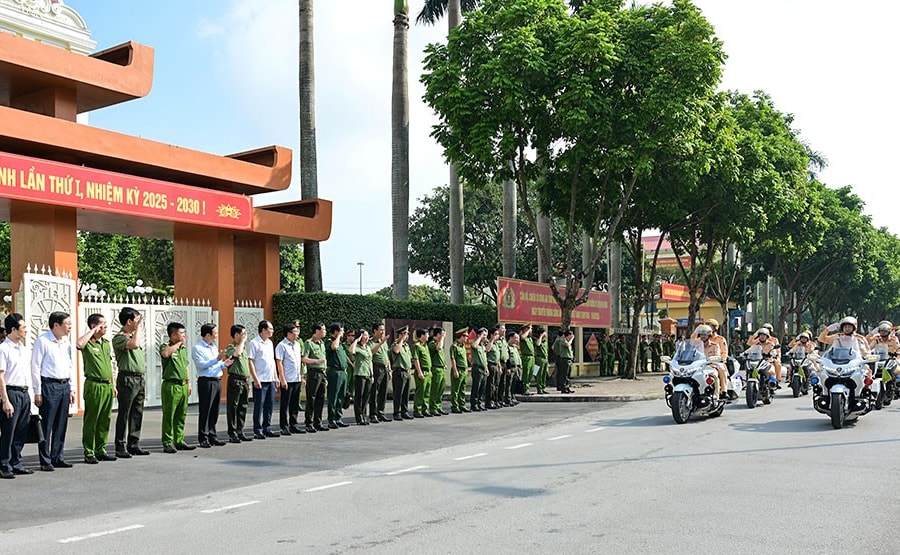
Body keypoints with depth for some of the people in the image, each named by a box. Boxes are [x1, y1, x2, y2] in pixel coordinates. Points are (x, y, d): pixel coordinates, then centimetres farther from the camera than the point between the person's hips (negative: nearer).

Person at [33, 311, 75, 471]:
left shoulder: (66, 342, 12)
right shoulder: (42, 341, -8)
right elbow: (35, 367, -9)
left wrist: (71, 388, 14)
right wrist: (37, 392, -11)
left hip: (65, 385, 7)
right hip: (49, 385, -7)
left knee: (61, 425, 10)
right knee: (46, 425, -3)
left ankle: (57, 457, 18)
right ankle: (45, 461, 3)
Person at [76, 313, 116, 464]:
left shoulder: (106, 343, 16)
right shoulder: (88, 343, -7)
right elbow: (79, 344, -33)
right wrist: (93, 331, -19)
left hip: (107, 386, 7)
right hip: (94, 385, -7)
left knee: (105, 420, 10)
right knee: (91, 420, -1)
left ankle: (101, 450, 19)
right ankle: (89, 453, 4)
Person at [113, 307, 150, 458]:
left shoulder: (133, 336, 18)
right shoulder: (119, 338, -10)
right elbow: (134, 344, -30)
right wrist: (138, 326, -18)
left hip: (140, 379, 8)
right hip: (128, 379, -8)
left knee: (137, 414, 10)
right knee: (124, 414, -3)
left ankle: (134, 445, 16)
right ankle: (121, 447, 1)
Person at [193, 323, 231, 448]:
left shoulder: (214, 347, 19)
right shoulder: (197, 348, -7)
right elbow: (201, 365, -18)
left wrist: (224, 364, 4)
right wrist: (217, 359, -24)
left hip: (217, 381, 8)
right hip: (206, 381, -8)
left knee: (214, 411, 11)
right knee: (205, 410, -4)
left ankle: (212, 436, 18)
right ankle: (203, 438, 1)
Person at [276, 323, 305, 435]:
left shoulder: (297, 344, 13)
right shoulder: (282, 345, -8)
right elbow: (279, 363, -11)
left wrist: (302, 377, 16)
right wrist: (283, 380, -15)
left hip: (297, 379, 7)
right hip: (287, 380, -7)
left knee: (295, 404, 11)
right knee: (285, 404, 0)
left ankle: (294, 425, 19)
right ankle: (284, 427, 6)